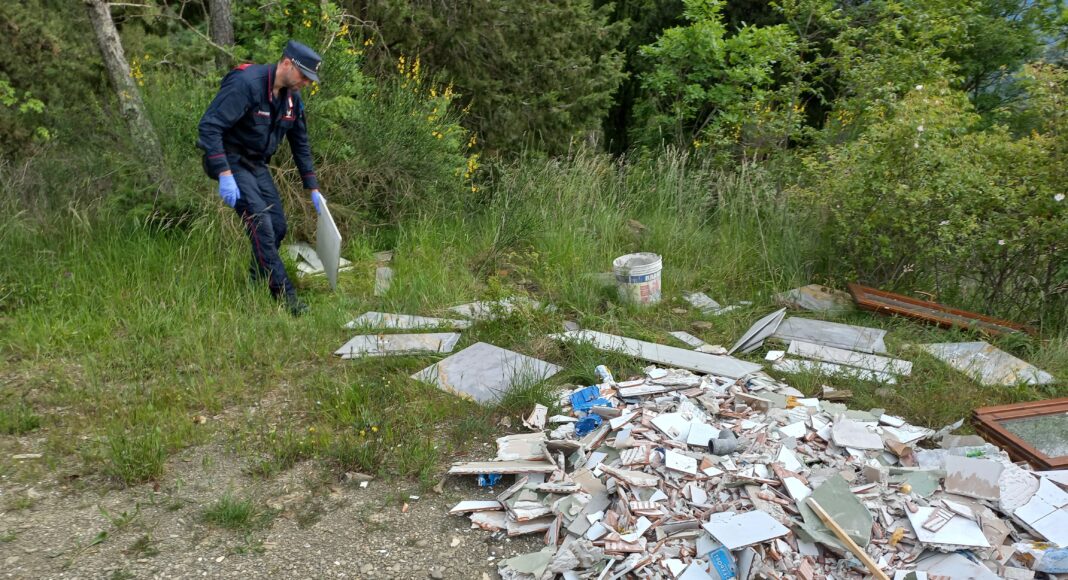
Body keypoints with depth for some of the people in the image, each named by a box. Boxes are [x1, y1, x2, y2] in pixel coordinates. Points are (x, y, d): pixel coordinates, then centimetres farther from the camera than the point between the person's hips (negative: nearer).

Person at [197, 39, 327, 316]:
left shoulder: (292, 98, 2)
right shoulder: (245, 84, -23)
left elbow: (301, 144, 14)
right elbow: (208, 126, -28)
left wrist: (313, 189, 13)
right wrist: (224, 175, -34)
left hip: (257, 164, 8)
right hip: (229, 161, -8)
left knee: (277, 227, 4)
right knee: (261, 224, -17)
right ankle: (284, 294, -13)